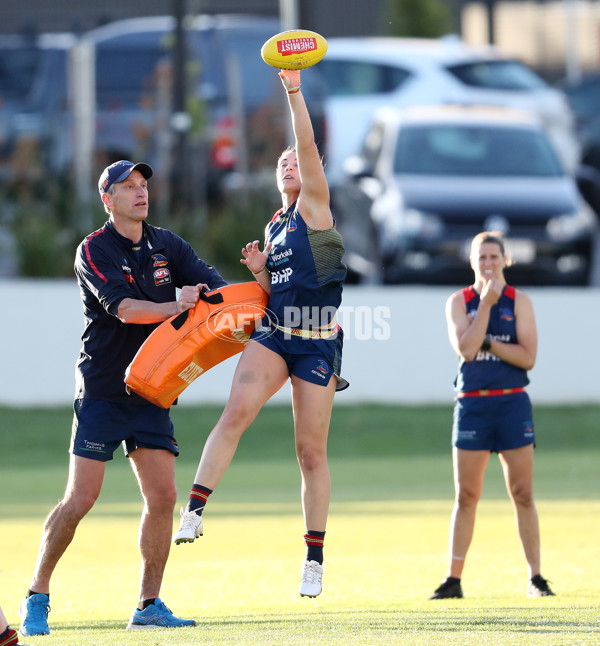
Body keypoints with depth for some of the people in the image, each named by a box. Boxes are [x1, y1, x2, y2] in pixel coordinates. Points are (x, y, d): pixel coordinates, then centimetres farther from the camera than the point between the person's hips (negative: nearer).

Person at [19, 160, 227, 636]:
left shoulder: (166, 245, 8)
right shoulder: (94, 251, -9)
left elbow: (214, 285, -4)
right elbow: (124, 308, -23)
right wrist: (175, 307, -34)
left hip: (152, 394, 5)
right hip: (102, 394, -5)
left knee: (162, 497, -2)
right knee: (80, 499, -9)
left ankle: (149, 605, 8)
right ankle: (37, 597, 4)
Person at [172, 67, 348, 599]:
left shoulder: (314, 206, 1)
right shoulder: (274, 226, 18)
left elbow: (308, 146, -13)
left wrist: (294, 89, -17)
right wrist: (259, 270, 3)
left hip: (318, 342, -4)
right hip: (273, 335, 4)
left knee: (311, 451, 0)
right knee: (237, 411, -24)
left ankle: (315, 557, 10)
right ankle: (195, 509, -29)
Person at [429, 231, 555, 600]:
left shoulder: (519, 301, 3)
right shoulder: (459, 302, 5)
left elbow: (528, 357, -6)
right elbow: (466, 349, -12)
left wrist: (486, 343, -12)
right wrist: (486, 303, -12)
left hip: (512, 403, 0)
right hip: (472, 404, 1)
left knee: (522, 494, -2)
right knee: (466, 496, 0)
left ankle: (536, 578, 4)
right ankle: (454, 580, 4)